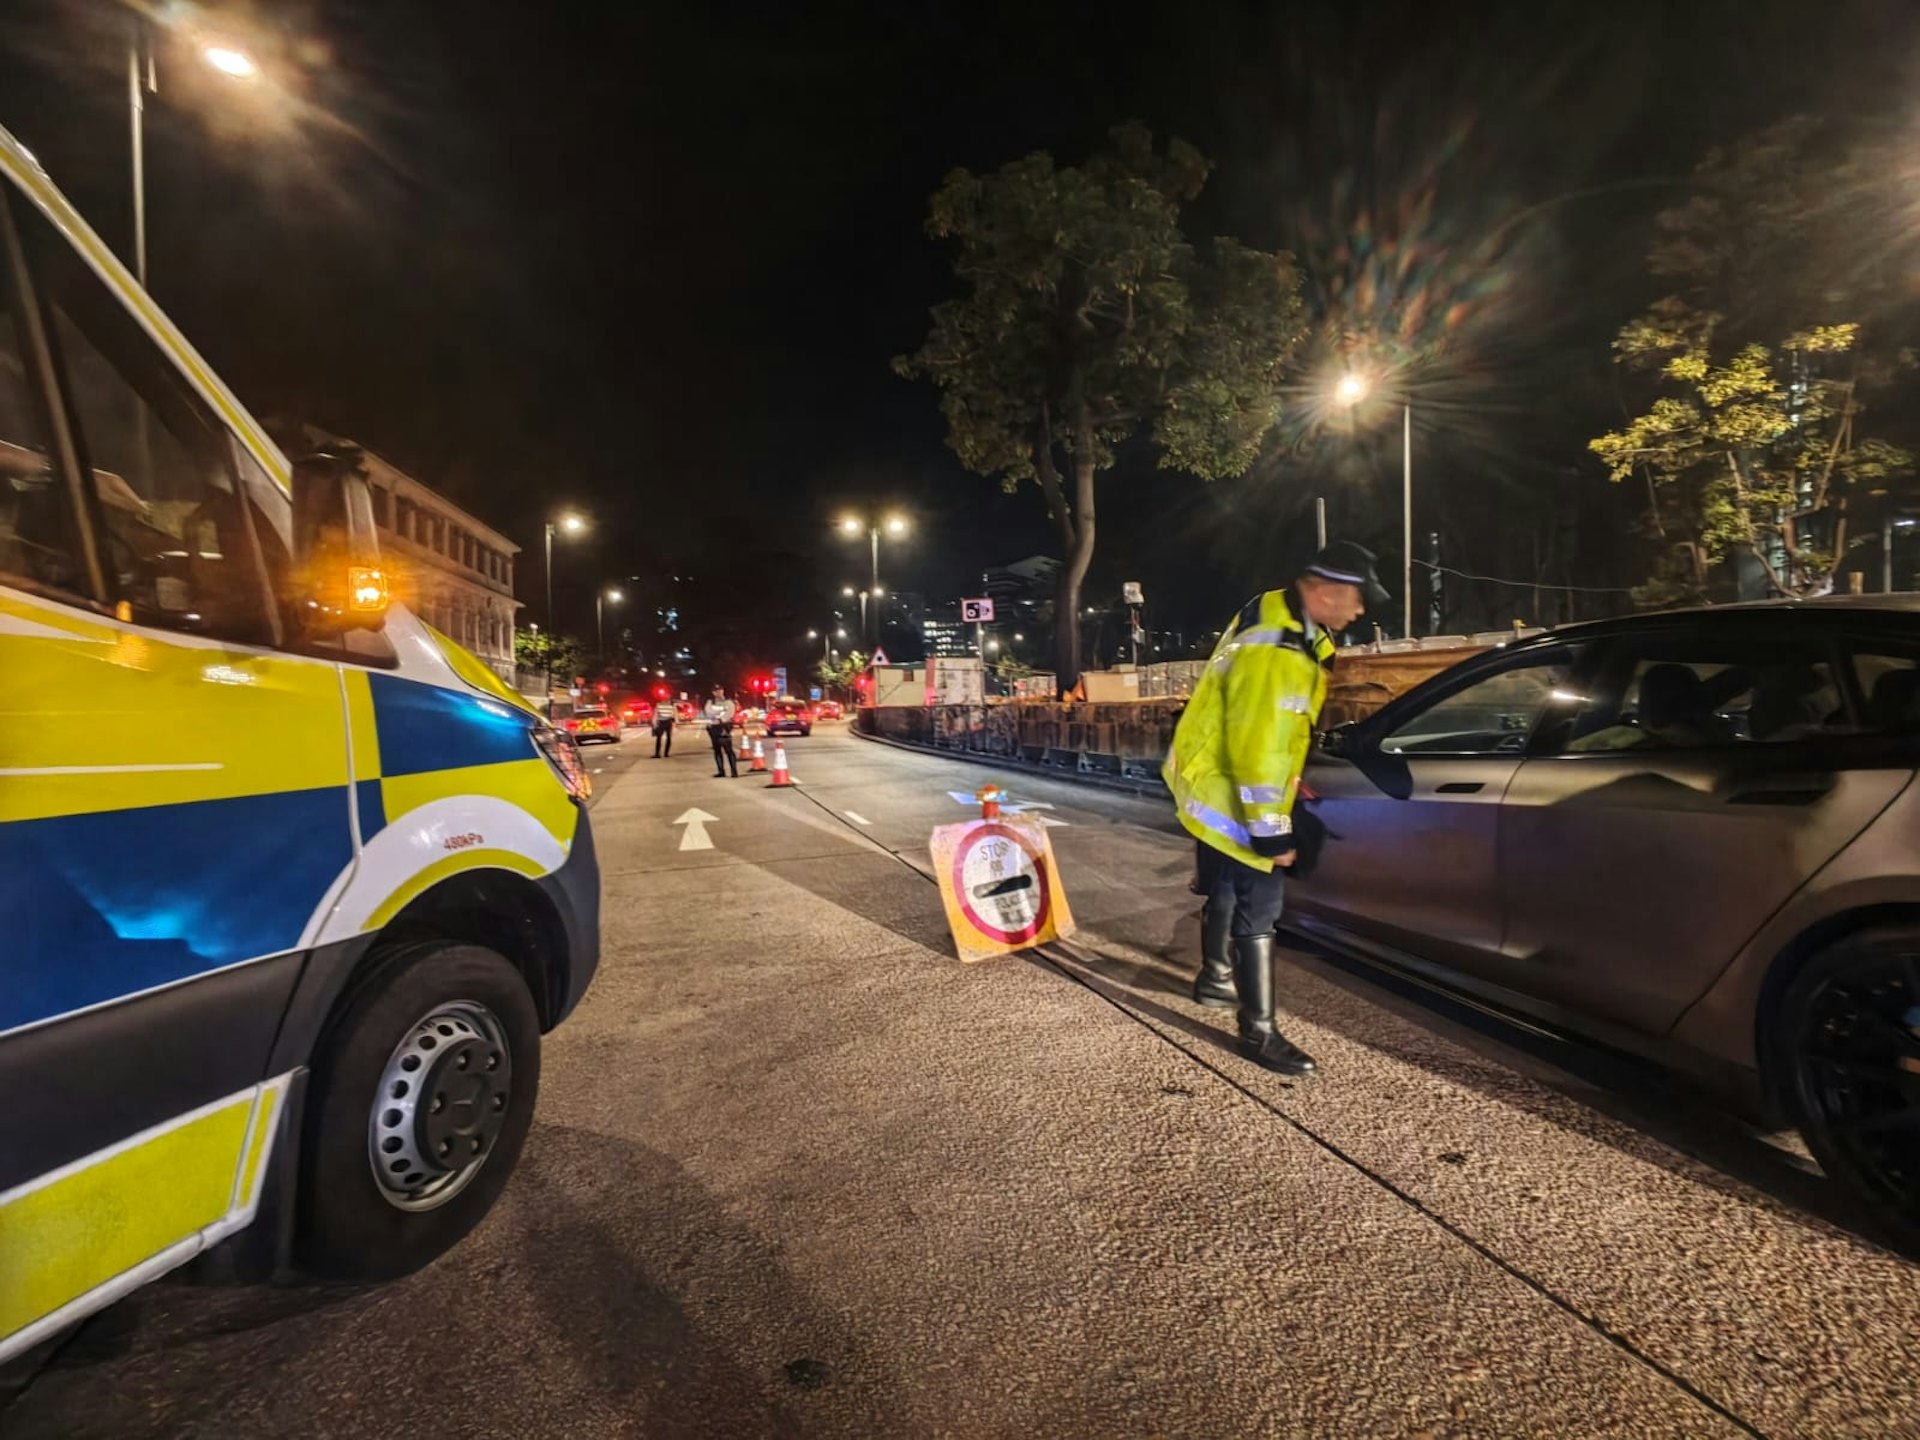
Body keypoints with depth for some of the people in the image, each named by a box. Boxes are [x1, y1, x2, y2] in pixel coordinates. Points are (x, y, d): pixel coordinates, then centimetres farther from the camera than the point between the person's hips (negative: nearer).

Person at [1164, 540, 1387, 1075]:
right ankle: (1258, 1033, 8)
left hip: (1213, 783, 11)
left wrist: (1288, 784, 22)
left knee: (1225, 891, 25)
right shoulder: (1273, 650, -29)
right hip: (1230, 796, -11)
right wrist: (1272, 830, -24)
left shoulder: (1282, 620, 5)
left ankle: (1215, 977, 46)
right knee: (1258, 907, -4)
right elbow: (1258, 746, -30)